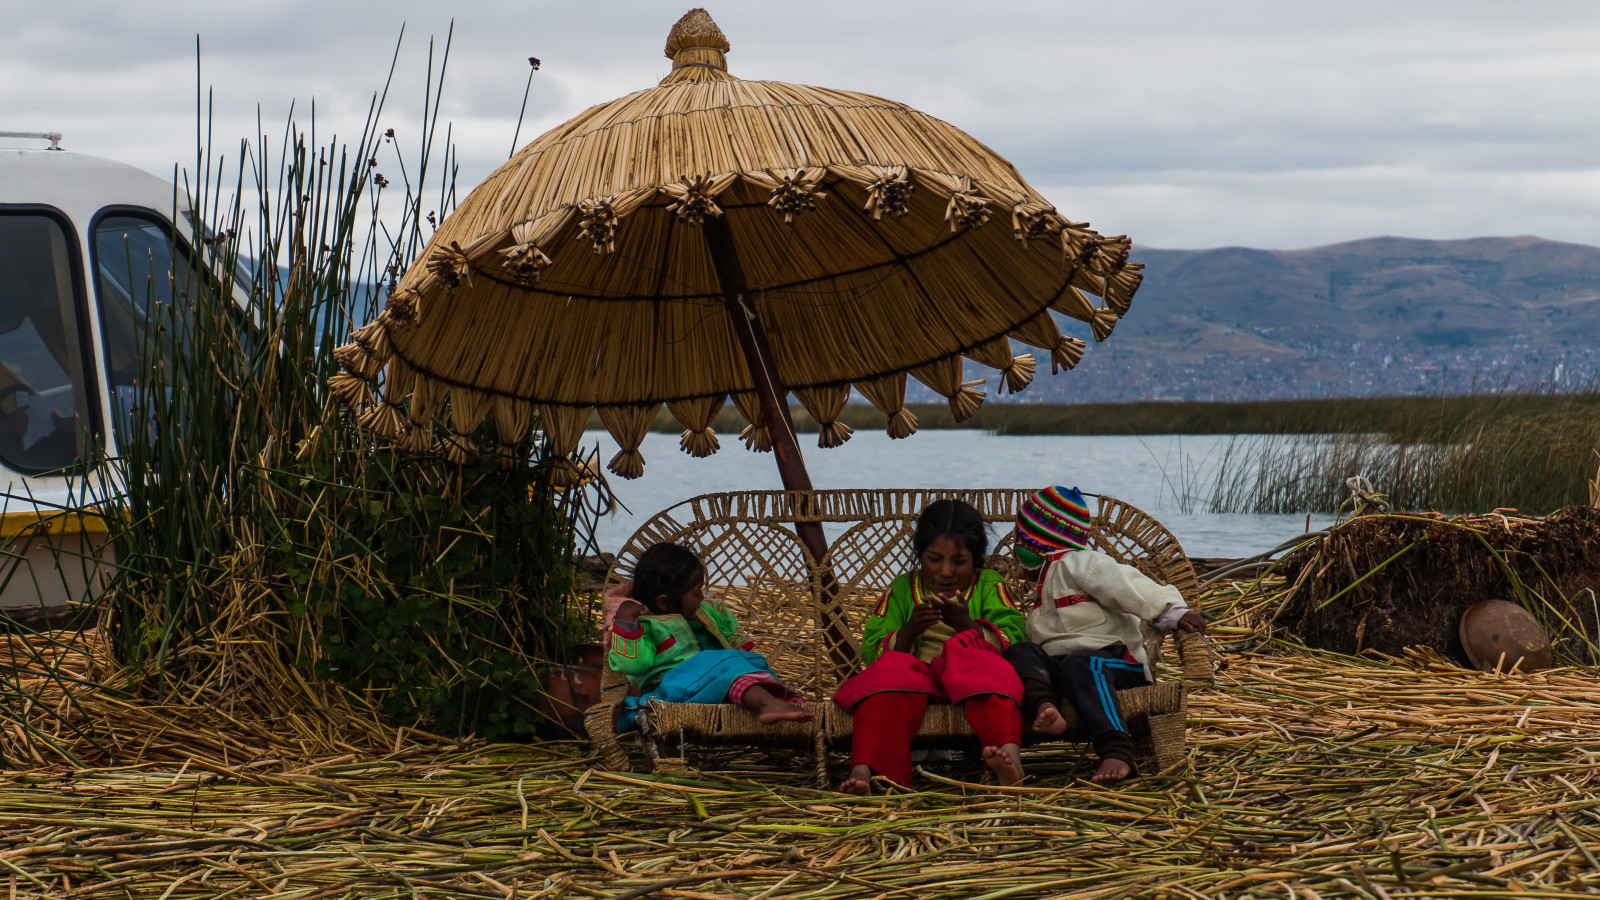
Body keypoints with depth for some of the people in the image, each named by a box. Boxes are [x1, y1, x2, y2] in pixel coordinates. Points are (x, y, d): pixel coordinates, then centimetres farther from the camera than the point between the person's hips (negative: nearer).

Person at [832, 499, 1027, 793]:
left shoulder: (989, 585, 17)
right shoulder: (902, 589, 20)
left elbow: (1011, 645, 0)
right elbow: (873, 654, 7)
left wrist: (966, 623, -17)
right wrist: (909, 631, -14)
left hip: (972, 680, -1)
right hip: (918, 677, 1)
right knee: (892, 670, -31)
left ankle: (1010, 754, -59)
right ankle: (863, 771, -53)